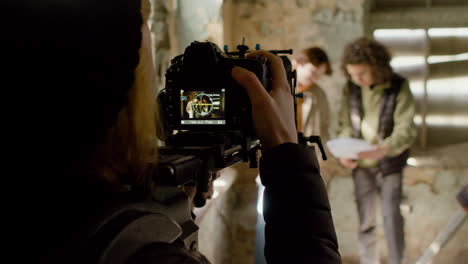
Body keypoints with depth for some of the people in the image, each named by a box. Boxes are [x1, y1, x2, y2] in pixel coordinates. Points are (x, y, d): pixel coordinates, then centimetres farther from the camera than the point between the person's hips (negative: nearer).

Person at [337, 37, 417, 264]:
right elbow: (346, 124, 5)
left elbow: (406, 129, -16)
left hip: (389, 163, -3)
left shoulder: (399, 87, -12)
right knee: (366, 219, 9)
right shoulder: (351, 88, -2)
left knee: (391, 215, -7)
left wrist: (384, 149, -34)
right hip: (361, 165, 3)